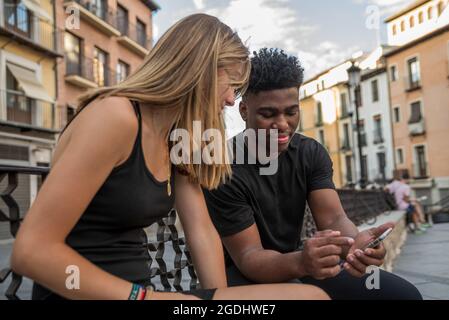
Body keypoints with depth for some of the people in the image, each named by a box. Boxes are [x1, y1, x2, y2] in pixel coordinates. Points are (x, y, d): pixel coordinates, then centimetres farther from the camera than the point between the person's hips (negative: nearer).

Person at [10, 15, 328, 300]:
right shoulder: (116, 115, -18)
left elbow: (202, 232, 4)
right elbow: (31, 250, -20)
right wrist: (146, 296, -20)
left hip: (135, 289, 8)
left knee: (309, 294, -1)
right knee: (309, 296, -19)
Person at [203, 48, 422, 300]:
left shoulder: (312, 153, -4)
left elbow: (333, 218, -14)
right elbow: (248, 256, -23)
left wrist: (355, 242, -38)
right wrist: (300, 261, -44)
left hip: (293, 263, 5)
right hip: (244, 273, -5)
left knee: (404, 293, -6)